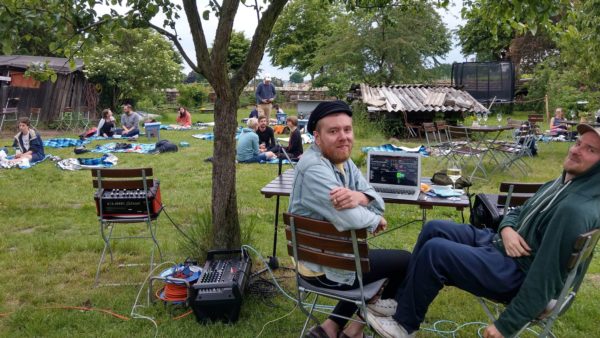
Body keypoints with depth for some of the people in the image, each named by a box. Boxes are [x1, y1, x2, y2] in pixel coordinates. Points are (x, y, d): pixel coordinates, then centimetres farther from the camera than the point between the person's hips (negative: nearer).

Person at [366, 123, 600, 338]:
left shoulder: (576, 209, -25)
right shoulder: (563, 181, 8)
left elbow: (546, 275, -28)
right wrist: (507, 229, -8)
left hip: (518, 272, -10)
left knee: (434, 250, -21)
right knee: (433, 229, 4)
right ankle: (402, 299, 9)